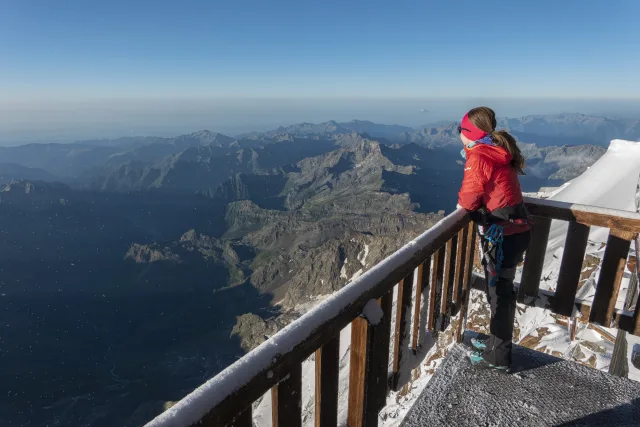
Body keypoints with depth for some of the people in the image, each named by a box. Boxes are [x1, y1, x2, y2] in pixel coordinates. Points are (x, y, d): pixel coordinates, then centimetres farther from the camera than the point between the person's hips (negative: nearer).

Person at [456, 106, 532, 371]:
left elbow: (468, 200, -17)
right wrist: (471, 202, 3)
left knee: (499, 293, 2)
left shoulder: (478, 157, -17)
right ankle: (497, 343, 36)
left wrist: (462, 202, 5)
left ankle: (498, 357, 17)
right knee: (499, 289, 20)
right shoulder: (498, 150, 12)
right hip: (515, 228, 9)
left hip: (502, 235, -9)